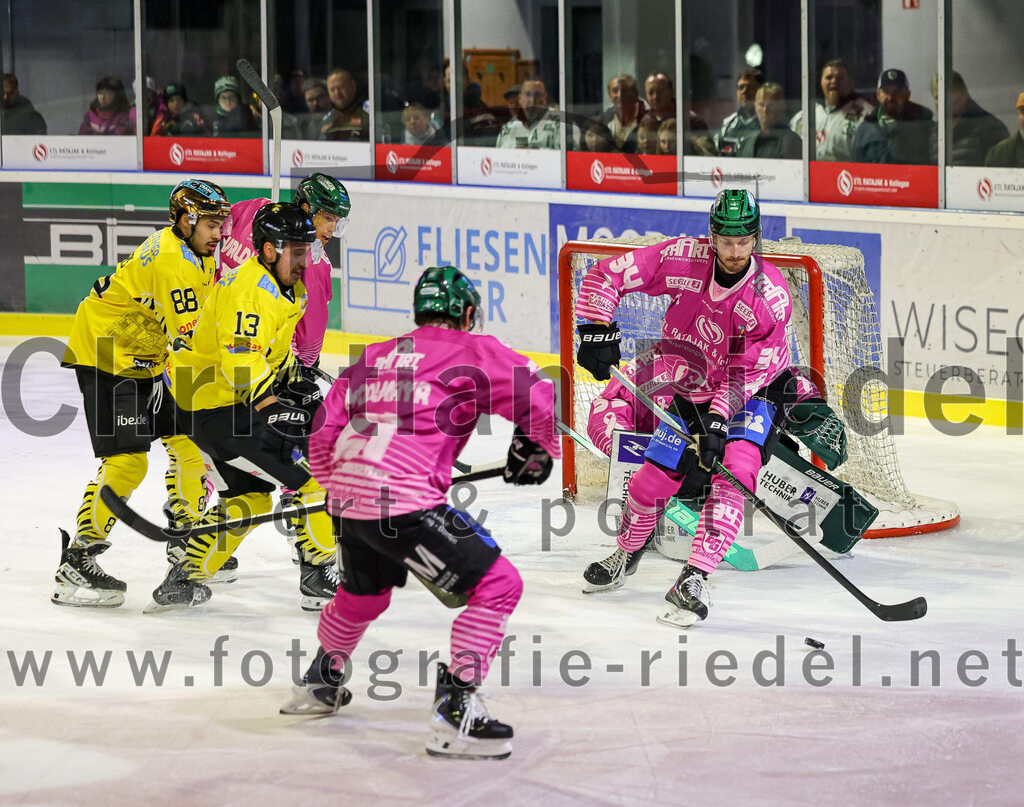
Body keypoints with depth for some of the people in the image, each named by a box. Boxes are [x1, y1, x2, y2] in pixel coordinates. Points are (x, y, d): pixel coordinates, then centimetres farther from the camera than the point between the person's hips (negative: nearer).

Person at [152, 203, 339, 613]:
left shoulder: (283, 287, 13)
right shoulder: (250, 288, -21)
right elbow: (240, 360, -31)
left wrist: (297, 384, 14)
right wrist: (273, 408, -38)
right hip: (220, 410, -11)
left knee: (250, 494, 19)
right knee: (313, 469, -10)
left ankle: (183, 580, 20)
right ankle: (319, 579, -4)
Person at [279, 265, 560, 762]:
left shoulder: (372, 357, 22)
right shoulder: (471, 352, 5)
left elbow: (323, 436, 22)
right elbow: (538, 395, -3)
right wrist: (536, 452, 15)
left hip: (347, 499, 7)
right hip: (404, 504, -7)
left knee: (363, 593, 34)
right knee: (498, 586, 0)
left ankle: (319, 683, 52)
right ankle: (456, 709, -8)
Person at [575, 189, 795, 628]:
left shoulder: (771, 298, -26)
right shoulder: (684, 259, -21)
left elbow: (744, 375, -24)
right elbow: (606, 275, -13)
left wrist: (717, 420, -34)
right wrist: (598, 329, -21)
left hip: (752, 394, -3)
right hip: (691, 390, 3)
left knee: (730, 473, -26)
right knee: (650, 482, 3)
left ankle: (693, 581, -25)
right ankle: (624, 557, 34)